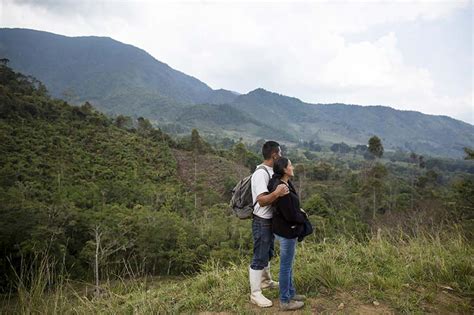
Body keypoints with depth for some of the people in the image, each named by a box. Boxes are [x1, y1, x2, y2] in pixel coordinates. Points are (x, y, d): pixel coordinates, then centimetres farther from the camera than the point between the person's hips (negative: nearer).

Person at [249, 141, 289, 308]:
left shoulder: (270, 171, 7)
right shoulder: (261, 173, -23)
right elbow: (262, 200, -30)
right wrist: (276, 193, -45)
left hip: (271, 220, 9)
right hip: (262, 221, -9)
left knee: (267, 254, 24)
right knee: (259, 257, 1)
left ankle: (266, 280, 43)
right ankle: (255, 294, 12)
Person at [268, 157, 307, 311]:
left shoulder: (286, 183, 3)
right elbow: (290, 215, -24)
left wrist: (298, 211, 6)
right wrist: (303, 216, -5)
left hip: (286, 229, 10)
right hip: (287, 230, -10)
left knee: (288, 264, 22)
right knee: (286, 266, 5)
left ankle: (291, 293, 39)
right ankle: (285, 301, 21)